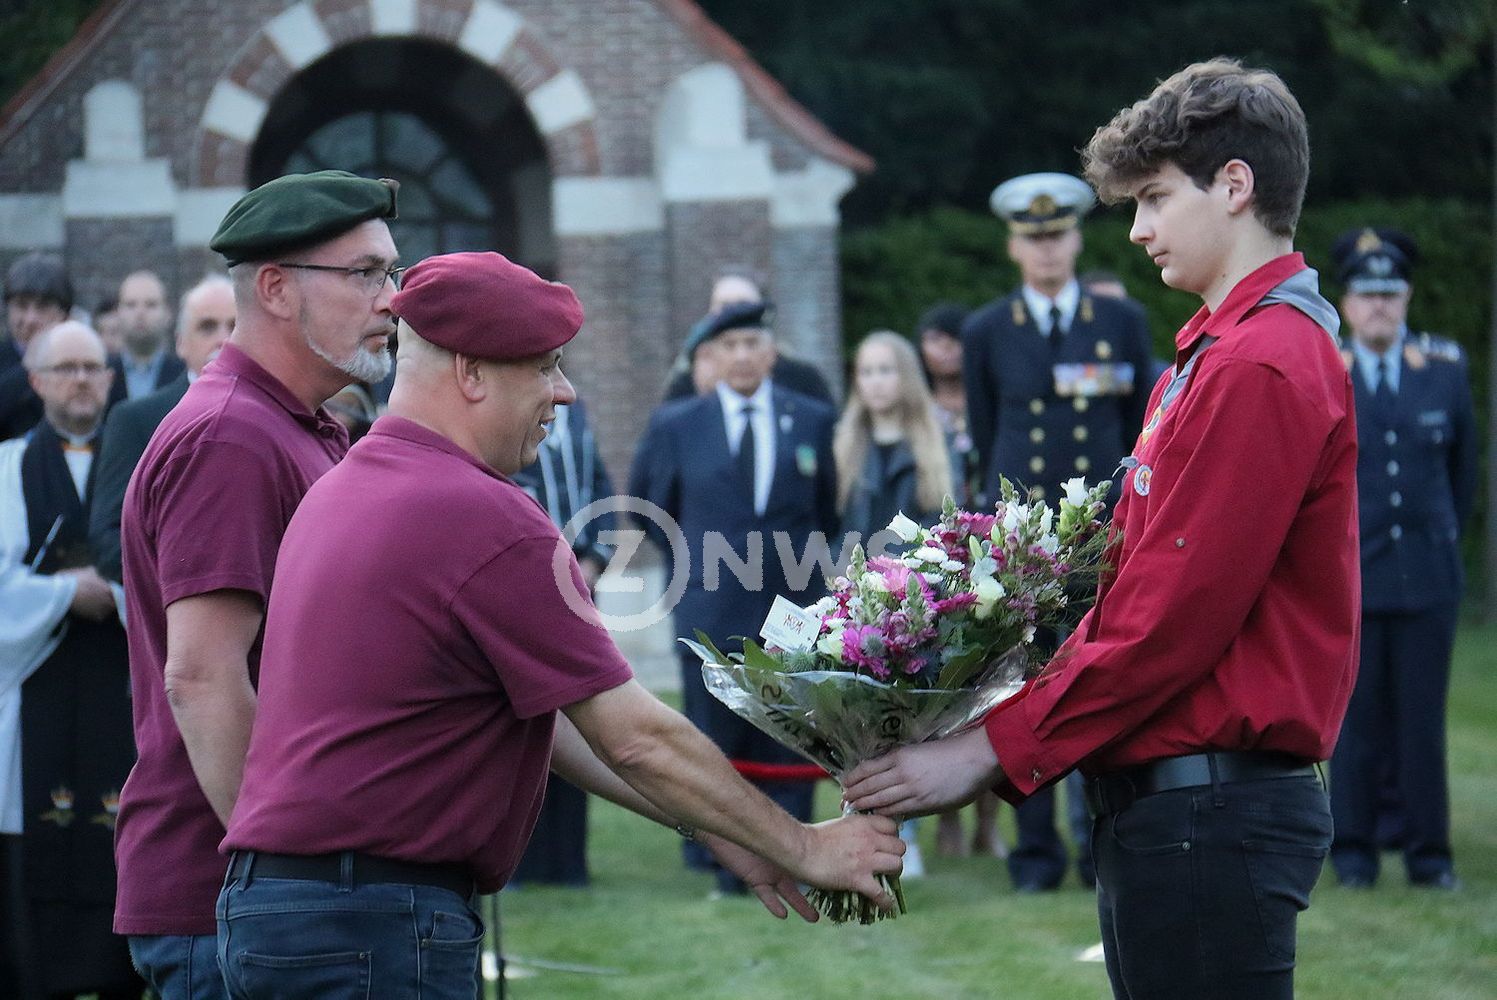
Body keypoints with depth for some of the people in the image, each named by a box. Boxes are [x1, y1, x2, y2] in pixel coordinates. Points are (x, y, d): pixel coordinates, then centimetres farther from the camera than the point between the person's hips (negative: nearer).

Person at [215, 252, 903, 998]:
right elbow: (637, 739, -11)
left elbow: (535, 713, 19)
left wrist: (712, 829, 20)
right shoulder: (491, 523, -14)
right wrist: (802, 849, 1)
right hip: (373, 928, -10)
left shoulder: (347, 488, 16)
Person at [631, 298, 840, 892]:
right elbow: (646, 504, 15)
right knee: (718, 738, 1)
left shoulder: (812, 421, 6)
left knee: (789, 743, 2)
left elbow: (830, 506, 17)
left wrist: (808, 555, 10)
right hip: (711, 609, -1)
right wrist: (691, 555, 9)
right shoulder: (676, 426, 3)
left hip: (792, 604, 1)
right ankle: (727, 863, 8)